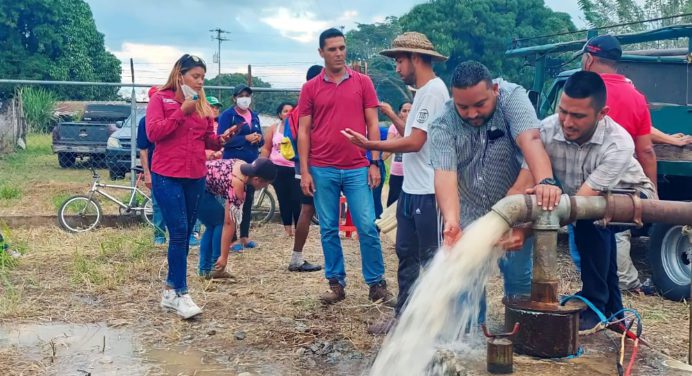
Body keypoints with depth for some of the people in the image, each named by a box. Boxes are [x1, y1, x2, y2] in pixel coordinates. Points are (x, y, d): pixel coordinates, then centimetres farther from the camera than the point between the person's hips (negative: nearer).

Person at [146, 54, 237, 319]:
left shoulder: (202, 104, 12)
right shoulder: (160, 99, -2)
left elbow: (208, 140, 15)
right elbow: (153, 132, -13)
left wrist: (221, 139, -6)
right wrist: (181, 112, -16)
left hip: (196, 177, 6)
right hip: (167, 176, -6)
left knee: (185, 234, 8)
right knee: (179, 233, -11)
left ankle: (170, 291, 18)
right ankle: (181, 294, -7)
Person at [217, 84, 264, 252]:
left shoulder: (254, 116, 14)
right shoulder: (228, 115, -5)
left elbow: (260, 139, 17)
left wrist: (259, 139, -8)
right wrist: (246, 138, -21)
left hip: (252, 163, 6)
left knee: (248, 200, 10)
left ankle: (245, 236, 19)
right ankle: (233, 239, -1)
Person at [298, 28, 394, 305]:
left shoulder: (362, 82, 5)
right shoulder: (310, 88, 5)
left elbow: (372, 124, 5)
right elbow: (303, 131, 5)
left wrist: (375, 162, -2)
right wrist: (304, 171, -1)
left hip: (357, 168, -1)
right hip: (322, 170, 1)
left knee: (367, 227, -2)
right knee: (328, 229, 6)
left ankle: (376, 283, 10)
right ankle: (336, 284, 17)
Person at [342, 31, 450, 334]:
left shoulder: (433, 91, -15)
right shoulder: (423, 92, 16)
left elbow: (414, 142, -19)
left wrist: (369, 145, -13)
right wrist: (391, 115, 20)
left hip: (428, 192, -10)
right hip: (411, 190, 10)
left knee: (432, 258, -2)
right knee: (406, 254, 14)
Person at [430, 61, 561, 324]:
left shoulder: (512, 97, -18)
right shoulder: (443, 125, -15)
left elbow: (530, 139, -35)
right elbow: (445, 173, -28)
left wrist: (545, 181, -53)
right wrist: (451, 221, -45)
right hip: (468, 214, 1)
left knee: (519, 277, 0)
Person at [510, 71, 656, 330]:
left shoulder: (619, 144, -37)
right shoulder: (548, 130, -27)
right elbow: (522, 187, -30)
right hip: (585, 198, 5)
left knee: (589, 217, -30)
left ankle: (595, 306, -19)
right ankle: (613, 309, 21)